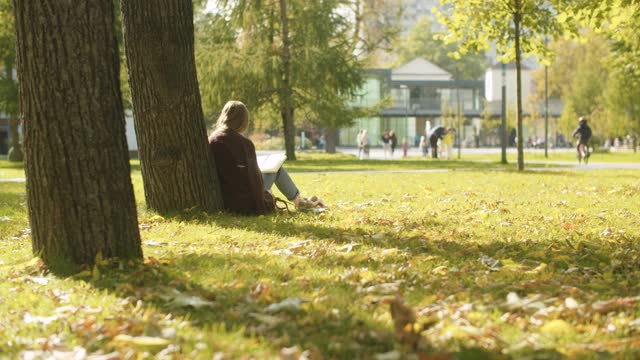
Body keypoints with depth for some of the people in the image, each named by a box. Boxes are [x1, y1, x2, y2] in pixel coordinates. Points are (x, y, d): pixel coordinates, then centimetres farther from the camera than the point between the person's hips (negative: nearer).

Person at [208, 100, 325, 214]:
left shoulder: (210, 140, -1)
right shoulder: (244, 143, -17)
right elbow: (254, 177, -12)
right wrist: (261, 207, 2)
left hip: (224, 202, 7)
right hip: (245, 203, -6)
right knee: (276, 169, 17)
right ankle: (299, 202, 34)